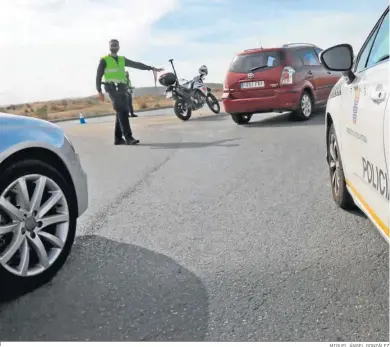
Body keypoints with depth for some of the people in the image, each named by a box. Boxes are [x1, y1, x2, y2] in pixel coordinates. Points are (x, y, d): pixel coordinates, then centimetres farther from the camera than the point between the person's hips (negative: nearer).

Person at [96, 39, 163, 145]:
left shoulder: (122, 60, 20)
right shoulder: (104, 60, 4)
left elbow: (136, 65, 16)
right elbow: (98, 76, 2)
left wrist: (151, 68, 10)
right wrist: (99, 92, -8)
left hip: (122, 89, 7)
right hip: (112, 89, -6)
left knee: (122, 113, 3)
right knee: (122, 112, -18)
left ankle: (118, 139, 10)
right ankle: (128, 138, -22)